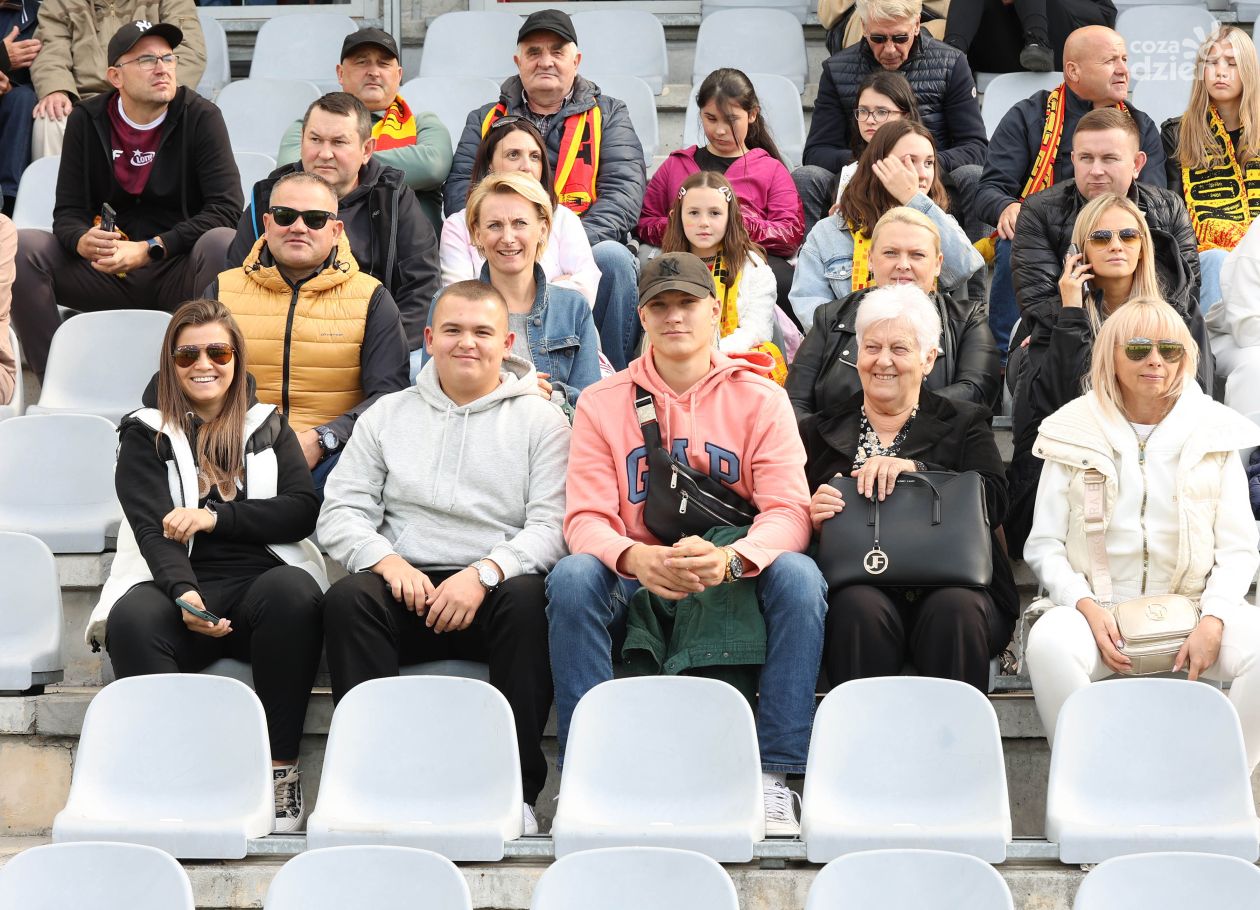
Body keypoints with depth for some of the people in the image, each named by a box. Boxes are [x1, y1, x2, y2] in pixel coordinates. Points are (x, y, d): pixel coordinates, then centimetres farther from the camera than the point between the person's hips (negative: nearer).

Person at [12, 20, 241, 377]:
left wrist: (149, 250, -22)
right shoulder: (87, 120, 5)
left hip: (177, 275, -3)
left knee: (221, 244, -34)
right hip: (106, 276, 3)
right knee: (21, 248, -19)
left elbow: (226, 206, -13)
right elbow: (67, 212, 3)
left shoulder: (201, 117, -4)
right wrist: (82, 241, -23)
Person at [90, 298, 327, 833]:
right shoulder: (146, 434, 14)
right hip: (178, 588, -1)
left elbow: (302, 510, 7)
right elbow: (152, 530, -1)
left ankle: (282, 769, -29)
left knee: (294, 590, -35)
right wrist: (184, 595, -21)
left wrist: (215, 517, -7)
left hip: (261, 582, 1)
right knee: (131, 618, -35)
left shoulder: (268, 426, 21)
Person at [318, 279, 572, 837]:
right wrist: (387, 561, -10)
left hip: (497, 587, -2)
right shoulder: (389, 415, 19)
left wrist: (485, 572, -19)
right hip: (410, 586, 2)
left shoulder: (540, 420, 11)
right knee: (347, 598, -29)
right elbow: (340, 514, 11)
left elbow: (552, 525, -2)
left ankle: (517, 787, -30)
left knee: (526, 598, -35)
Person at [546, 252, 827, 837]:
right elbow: (586, 518, -3)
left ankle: (772, 777, -28)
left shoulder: (760, 398, 4)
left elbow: (789, 511, -8)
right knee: (572, 577, -30)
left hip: (735, 586, 0)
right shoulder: (601, 403, 6)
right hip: (635, 588, 0)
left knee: (798, 575, -30)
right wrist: (635, 558, -28)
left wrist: (730, 558, -31)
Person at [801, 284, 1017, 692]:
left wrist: (913, 469, -14)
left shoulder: (965, 424, 17)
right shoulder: (820, 432, 20)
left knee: (956, 609, -33)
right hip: (854, 589, 0)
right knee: (862, 610, -33)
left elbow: (993, 501, -1)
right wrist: (811, 517, -12)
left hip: (951, 585, 0)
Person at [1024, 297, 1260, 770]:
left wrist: (1213, 619, -12)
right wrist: (1086, 607, -12)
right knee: (1049, 642, -35)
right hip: (1100, 611, -1)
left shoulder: (1215, 434, 10)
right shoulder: (1073, 433, 8)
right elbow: (1043, 545, 6)